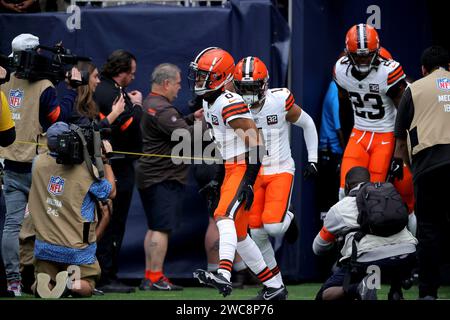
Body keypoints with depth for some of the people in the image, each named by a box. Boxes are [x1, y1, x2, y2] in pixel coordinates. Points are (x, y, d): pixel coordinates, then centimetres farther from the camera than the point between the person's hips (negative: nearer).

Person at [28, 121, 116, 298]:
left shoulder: (38, 163, -6)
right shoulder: (86, 170, -16)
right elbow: (111, 192, 1)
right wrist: (106, 159, 8)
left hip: (45, 248, 3)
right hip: (77, 250, -3)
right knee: (86, 288, 15)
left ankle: (42, 283, -17)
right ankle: (74, 282, -20)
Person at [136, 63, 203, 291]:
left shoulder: (150, 104, 15)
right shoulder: (162, 110, -18)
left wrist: (192, 118, 15)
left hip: (149, 176, 11)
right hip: (164, 178, -11)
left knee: (154, 227, 13)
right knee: (162, 228, -10)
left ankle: (150, 277, 14)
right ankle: (155, 278, -13)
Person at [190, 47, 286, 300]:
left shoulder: (230, 104, -16)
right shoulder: (211, 105, 15)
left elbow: (255, 143, -20)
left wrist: (248, 182, -25)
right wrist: (219, 180, 26)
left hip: (245, 170, -10)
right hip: (232, 170, 10)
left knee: (224, 216, -29)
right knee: (238, 234, 12)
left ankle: (224, 276, -46)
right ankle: (274, 287, 21)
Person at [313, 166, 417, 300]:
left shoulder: (339, 208, 20)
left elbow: (318, 248, 33)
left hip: (368, 258, -3)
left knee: (324, 296, 14)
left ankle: (359, 289, -15)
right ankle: (396, 293, 15)